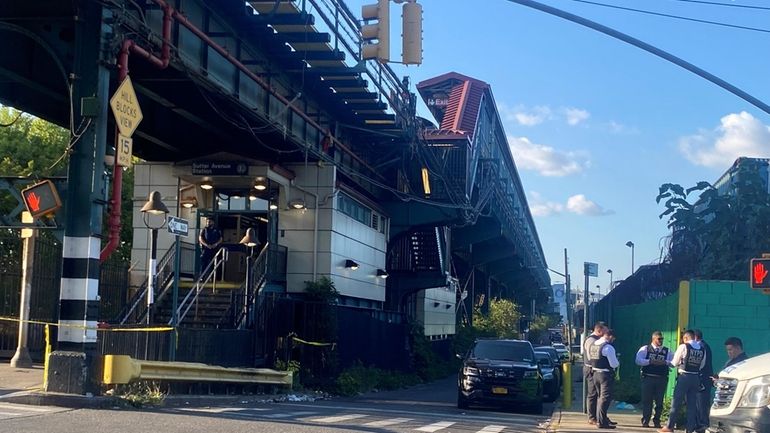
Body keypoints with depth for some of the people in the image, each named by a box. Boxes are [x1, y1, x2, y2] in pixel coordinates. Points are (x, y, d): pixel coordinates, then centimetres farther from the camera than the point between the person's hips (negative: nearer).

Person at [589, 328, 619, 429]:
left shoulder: (592, 345, 8)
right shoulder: (608, 347, -17)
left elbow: (590, 358, 17)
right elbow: (614, 364, -16)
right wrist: (618, 362, 4)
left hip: (595, 373, 8)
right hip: (606, 375, -8)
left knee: (600, 397, 20)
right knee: (605, 397, -3)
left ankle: (603, 418, 31)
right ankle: (601, 422, -5)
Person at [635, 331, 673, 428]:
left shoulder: (667, 351, 10)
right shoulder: (645, 349, 4)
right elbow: (638, 360, -9)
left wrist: (665, 362, -17)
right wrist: (651, 361, -19)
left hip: (661, 379, 2)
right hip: (648, 378, -2)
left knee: (659, 401, 7)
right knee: (646, 400, 0)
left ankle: (656, 421, 18)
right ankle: (645, 421, 8)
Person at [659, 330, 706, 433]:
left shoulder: (683, 347, -9)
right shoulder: (702, 349, 5)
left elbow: (674, 363, -3)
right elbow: (702, 365, 11)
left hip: (684, 376, -5)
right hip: (696, 377, 5)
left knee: (676, 402, 0)